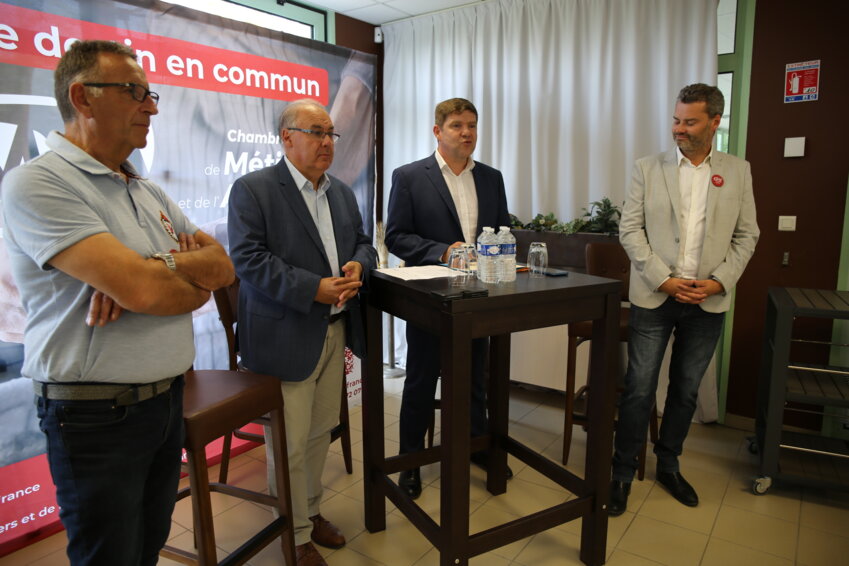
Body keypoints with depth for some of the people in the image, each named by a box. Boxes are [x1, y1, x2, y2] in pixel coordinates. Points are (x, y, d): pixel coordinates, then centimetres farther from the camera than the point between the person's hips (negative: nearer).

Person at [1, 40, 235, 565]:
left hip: (168, 399, 7)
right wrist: (194, 282, -5)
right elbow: (141, 290, -26)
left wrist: (156, 267, -15)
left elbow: (222, 266, 5)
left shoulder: (151, 192, 9)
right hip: (96, 416, -6)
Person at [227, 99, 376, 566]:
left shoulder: (342, 192, 14)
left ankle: (311, 510, 40)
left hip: (335, 332, 7)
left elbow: (362, 242, 18)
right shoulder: (252, 189, -8)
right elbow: (249, 259, -17)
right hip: (285, 337, -6)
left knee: (320, 430, 19)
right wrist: (315, 289, -22)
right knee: (288, 443, 4)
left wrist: (358, 264, -6)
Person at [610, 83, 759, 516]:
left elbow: (747, 235, 7)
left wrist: (721, 281, -7)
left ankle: (668, 466, 31)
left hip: (708, 301, 2)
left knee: (686, 390, 13)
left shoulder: (738, 172, 7)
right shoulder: (648, 168, 1)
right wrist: (665, 280, -12)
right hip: (655, 296, -2)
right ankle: (622, 473, 15)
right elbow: (630, 230, -3)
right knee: (639, 389, 0)